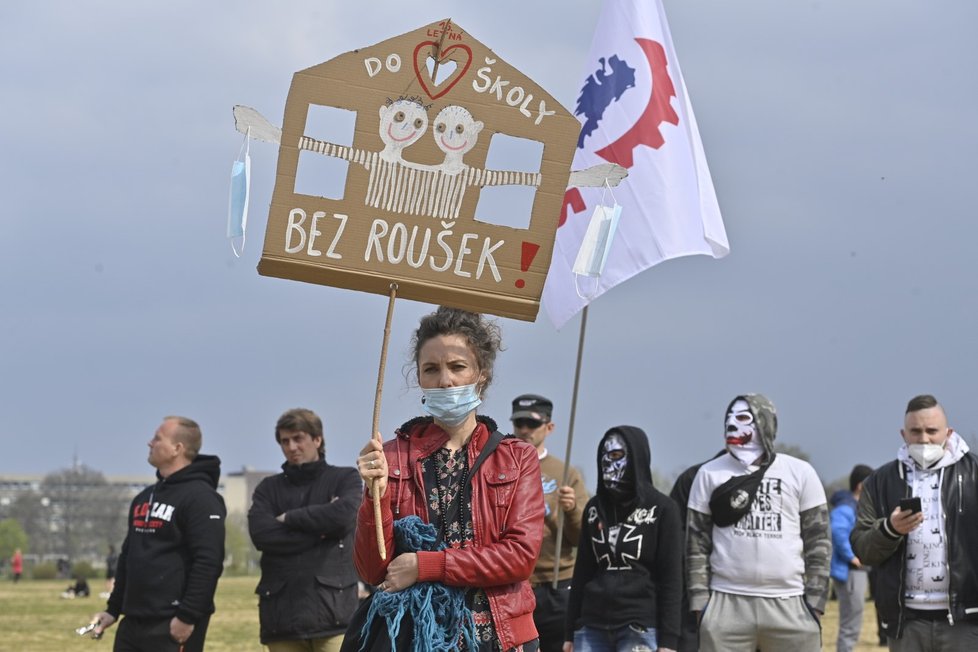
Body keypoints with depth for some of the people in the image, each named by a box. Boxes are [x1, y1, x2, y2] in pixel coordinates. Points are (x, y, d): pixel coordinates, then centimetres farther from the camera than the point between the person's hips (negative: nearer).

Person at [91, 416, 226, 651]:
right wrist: (113, 609, 20)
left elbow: (208, 562, -19)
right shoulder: (145, 498, 19)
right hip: (134, 622, 9)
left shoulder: (200, 497, -11)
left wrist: (188, 616, -22)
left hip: (173, 626, -9)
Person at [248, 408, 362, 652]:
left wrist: (290, 518, -1)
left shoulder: (345, 478, 11)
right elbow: (261, 533, -2)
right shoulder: (268, 489, 17)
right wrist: (320, 532, -6)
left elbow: (343, 515, -11)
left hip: (333, 610, -3)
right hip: (283, 613, 3)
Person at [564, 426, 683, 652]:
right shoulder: (595, 507, 13)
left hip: (640, 630, -5)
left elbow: (672, 578, -4)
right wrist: (570, 633, 12)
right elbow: (582, 573, 15)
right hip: (592, 628, 5)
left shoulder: (661, 509, -1)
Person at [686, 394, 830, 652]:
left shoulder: (800, 473, 6)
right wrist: (700, 601, -2)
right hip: (726, 603, 0)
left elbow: (818, 541, 6)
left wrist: (815, 602, -1)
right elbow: (697, 543, 5)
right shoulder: (710, 474, 6)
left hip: (789, 604, 0)